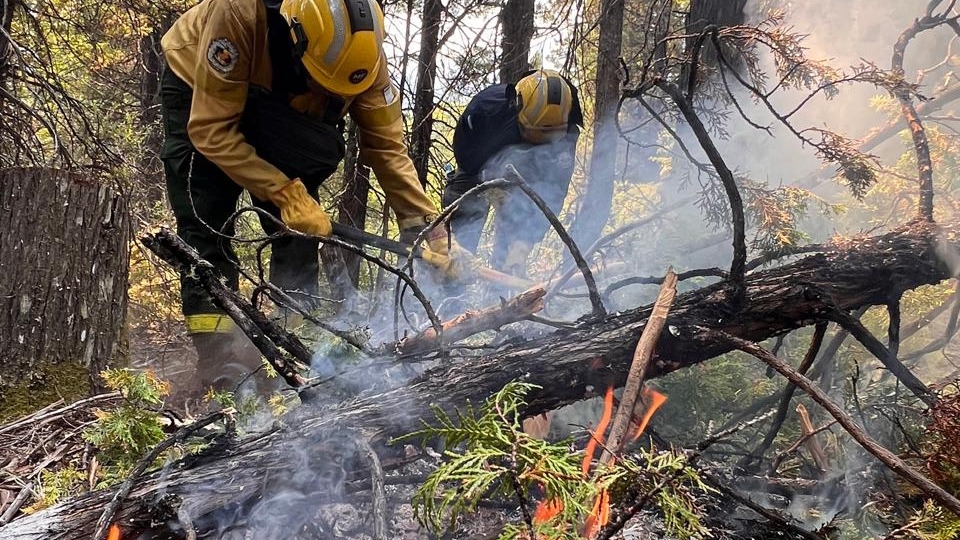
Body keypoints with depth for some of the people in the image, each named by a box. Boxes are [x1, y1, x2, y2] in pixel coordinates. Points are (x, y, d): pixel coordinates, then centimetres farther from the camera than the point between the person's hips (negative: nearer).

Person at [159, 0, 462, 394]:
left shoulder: (360, 50, -29)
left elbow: (387, 146, -21)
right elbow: (212, 129, -37)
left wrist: (429, 230, -26)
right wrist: (285, 193, -41)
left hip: (277, 108, 3)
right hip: (199, 92, -3)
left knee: (297, 221, -12)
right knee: (205, 227, -16)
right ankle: (220, 360, -15)